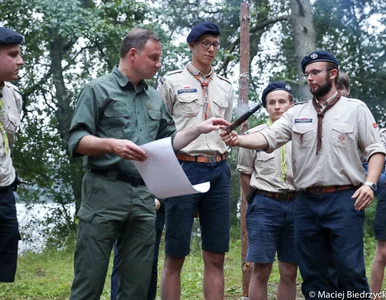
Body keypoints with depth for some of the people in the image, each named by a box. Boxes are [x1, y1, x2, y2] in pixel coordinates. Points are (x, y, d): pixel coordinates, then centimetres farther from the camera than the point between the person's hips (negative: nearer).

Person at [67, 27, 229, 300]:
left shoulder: (154, 98, 18)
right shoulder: (98, 90, 1)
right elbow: (76, 140, -7)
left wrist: (199, 129, 12)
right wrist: (112, 145, -22)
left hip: (144, 197, 6)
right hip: (105, 192, -6)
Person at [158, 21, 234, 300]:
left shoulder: (225, 86, 15)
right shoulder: (171, 81, 2)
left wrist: (220, 163, 16)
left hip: (218, 172, 4)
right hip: (183, 169, -4)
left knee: (216, 258, 4)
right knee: (175, 257, -1)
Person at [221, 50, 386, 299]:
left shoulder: (356, 109, 4)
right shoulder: (296, 114, 11)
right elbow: (268, 138, 0)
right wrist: (238, 140, -19)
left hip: (344, 199, -4)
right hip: (307, 202, 4)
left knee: (350, 270, -6)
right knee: (312, 273, 9)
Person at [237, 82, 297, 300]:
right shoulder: (254, 135, 1)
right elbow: (245, 174, 10)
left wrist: (300, 201, 6)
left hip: (296, 205, 2)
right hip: (265, 205, -2)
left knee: (290, 272, 7)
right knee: (261, 271, -2)